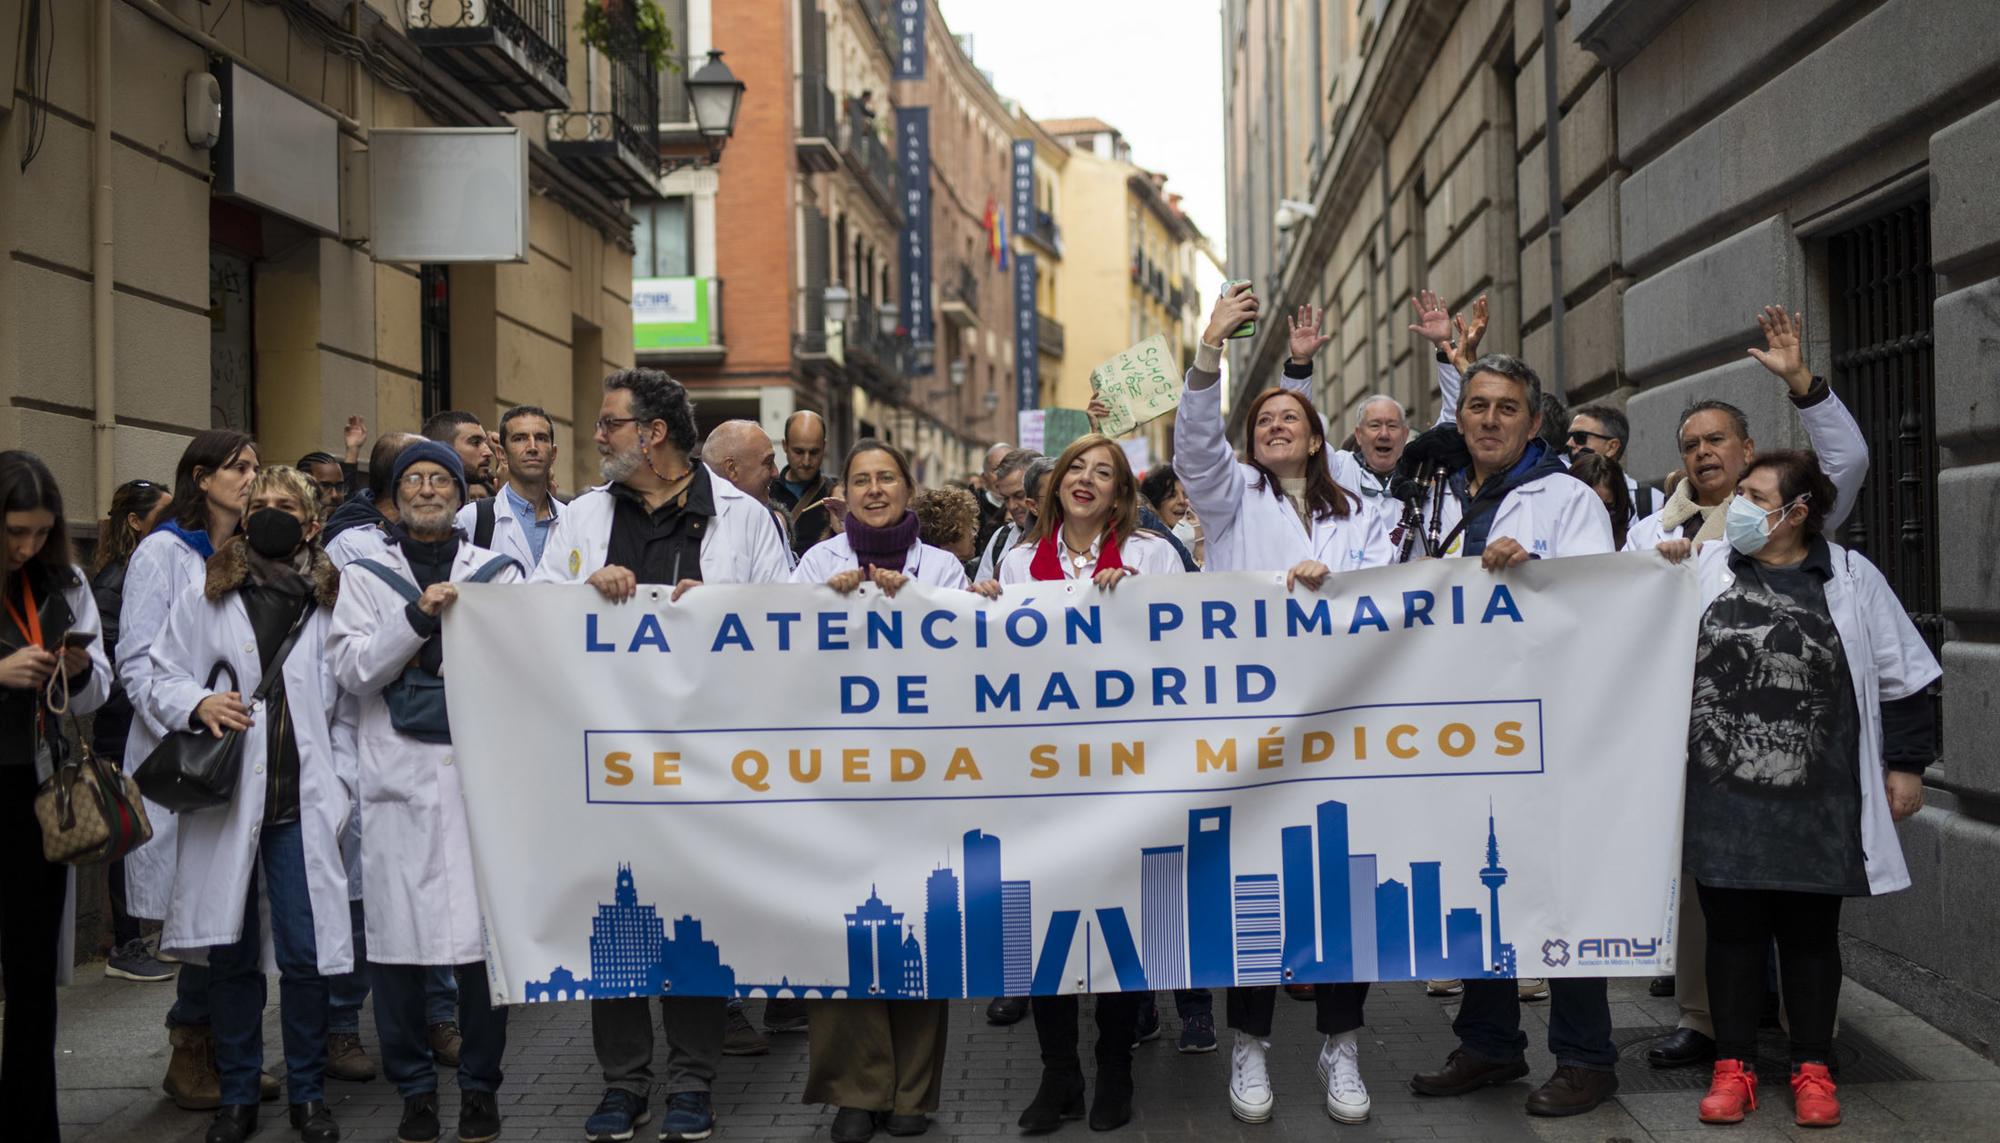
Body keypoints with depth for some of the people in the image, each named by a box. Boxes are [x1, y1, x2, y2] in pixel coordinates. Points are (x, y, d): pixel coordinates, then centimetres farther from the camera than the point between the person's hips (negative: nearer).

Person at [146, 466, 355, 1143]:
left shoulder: (331, 604, 5)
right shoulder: (205, 598, 7)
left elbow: (347, 710, 6)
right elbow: (160, 680, 9)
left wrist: (340, 792, -1)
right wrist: (198, 704, -13)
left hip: (303, 807, -1)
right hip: (224, 803, 1)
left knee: (304, 955, -2)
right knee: (231, 954, 8)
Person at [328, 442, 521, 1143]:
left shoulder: (499, 573, 13)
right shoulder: (366, 577, 12)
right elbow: (351, 669, -1)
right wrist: (418, 616, -12)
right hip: (398, 773, 0)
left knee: (483, 931, -2)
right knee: (396, 937, -1)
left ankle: (480, 1085, 13)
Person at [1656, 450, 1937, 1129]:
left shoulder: (1850, 579, 2)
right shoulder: (1706, 568, 3)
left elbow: (1900, 677, 7)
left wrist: (1906, 762, 6)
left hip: (1815, 797, -1)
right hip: (1724, 793, 1)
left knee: (1810, 930, 10)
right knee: (1731, 928, 7)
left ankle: (1812, 1068, 22)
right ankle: (1734, 1066, 18)